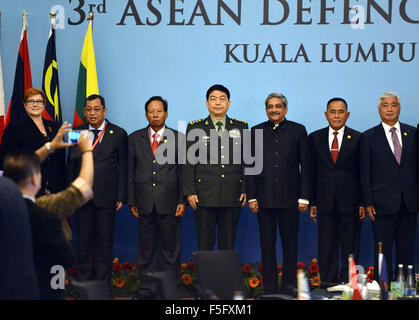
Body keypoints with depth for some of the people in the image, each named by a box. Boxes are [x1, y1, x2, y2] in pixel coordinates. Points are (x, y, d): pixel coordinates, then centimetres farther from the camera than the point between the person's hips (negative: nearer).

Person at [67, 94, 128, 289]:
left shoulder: (118, 134, 3)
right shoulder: (77, 133, 9)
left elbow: (123, 168, 2)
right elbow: (71, 165, 10)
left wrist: (121, 196, -4)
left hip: (106, 197, -2)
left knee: (105, 243, 3)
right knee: (83, 242, 7)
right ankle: (85, 285, 16)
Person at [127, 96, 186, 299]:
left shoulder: (179, 138, 6)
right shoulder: (135, 138, 10)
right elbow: (130, 173, 8)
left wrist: (183, 201, -4)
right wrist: (131, 202, 3)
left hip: (169, 204, -1)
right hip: (144, 204, 1)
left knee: (170, 250, 4)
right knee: (146, 249, 7)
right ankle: (147, 290, 15)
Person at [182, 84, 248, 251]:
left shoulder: (241, 127, 9)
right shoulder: (195, 128, 6)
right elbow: (188, 162, 3)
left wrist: (246, 190, 2)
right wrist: (189, 192, -4)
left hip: (232, 196, 1)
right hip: (204, 195, -1)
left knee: (228, 243, 7)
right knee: (205, 243, 2)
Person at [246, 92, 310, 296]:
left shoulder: (298, 131, 5)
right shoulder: (256, 132, 8)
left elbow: (305, 165, 3)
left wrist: (304, 197, -2)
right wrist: (251, 196, 0)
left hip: (289, 198, -1)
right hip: (264, 198, 1)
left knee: (290, 244, 3)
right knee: (267, 244, 4)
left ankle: (289, 287, 12)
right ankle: (270, 289, 11)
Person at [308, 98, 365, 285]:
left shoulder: (357, 139, 3)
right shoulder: (315, 138, 7)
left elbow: (363, 173, 2)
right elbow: (311, 172, 7)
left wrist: (363, 203, -3)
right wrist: (312, 202, 2)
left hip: (350, 202, -1)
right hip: (325, 202, 1)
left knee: (350, 248, 4)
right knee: (326, 247, 5)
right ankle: (327, 283, 14)